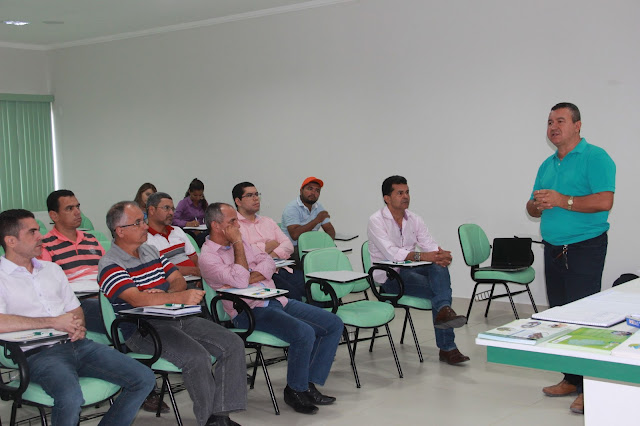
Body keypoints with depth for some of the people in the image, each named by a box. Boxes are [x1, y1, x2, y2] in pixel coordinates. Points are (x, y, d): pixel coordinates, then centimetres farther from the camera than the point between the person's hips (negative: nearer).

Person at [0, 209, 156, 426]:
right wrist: (53, 322, -13)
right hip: (39, 353, -6)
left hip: (77, 344, 7)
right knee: (71, 397, -37)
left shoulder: (52, 269, 22)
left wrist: (78, 326, 0)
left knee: (144, 379, -8)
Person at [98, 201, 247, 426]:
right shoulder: (110, 265, -7)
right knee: (197, 357, -30)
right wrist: (180, 297, -29)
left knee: (233, 344, -8)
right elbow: (137, 299, -21)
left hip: (176, 318, 8)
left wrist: (167, 294, -9)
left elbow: (178, 280, 15)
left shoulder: (152, 251, 18)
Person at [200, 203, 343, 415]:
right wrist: (237, 243, -12)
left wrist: (250, 278, -10)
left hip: (277, 300, 9)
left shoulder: (240, 243, 18)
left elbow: (269, 263, 9)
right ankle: (295, 390, -8)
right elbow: (239, 280, -20)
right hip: (249, 311, -8)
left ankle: (309, 383, 0)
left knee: (334, 324, -4)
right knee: (304, 333, -31)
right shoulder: (208, 257, -7)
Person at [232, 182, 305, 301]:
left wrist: (273, 255, -6)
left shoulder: (268, 221, 27)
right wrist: (269, 246, 3)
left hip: (281, 268, 6)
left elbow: (288, 245, 16)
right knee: (292, 292, -31)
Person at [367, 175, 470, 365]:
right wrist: (422, 256, -36)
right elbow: (391, 253, -24)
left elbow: (430, 245, 0)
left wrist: (441, 254, -25)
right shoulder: (376, 221, -9)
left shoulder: (414, 219, 10)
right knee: (438, 290, -26)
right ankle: (447, 348, -26)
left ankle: (444, 309, -42)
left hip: (410, 270, 5)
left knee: (439, 268, -29)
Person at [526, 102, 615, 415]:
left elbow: (604, 201, -19)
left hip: (585, 248, -8)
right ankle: (571, 379, 20)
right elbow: (532, 208, 18)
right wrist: (538, 205, -5)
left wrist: (562, 201, -20)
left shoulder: (595, 158, -7)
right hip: (553, 249, 8)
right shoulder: (547, 165, 16)